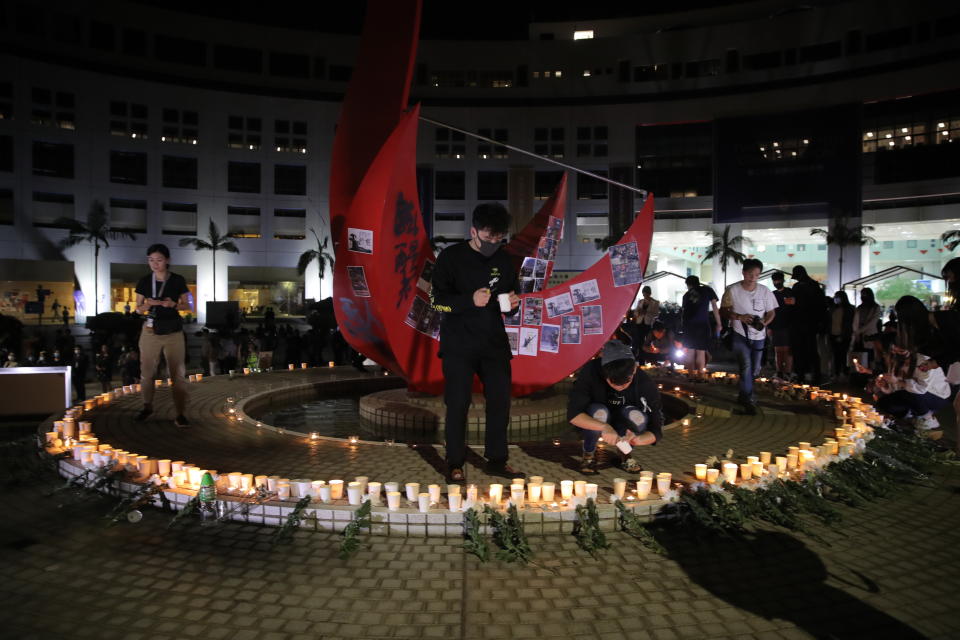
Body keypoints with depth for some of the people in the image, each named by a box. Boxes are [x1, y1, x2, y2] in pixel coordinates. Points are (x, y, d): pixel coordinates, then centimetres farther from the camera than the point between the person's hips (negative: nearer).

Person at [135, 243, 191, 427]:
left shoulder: (178, 281, -2)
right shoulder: (144, 281, 2)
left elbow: (186, 305, 4)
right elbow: (138, 309, 6)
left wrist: (173, 304, -17)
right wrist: (147, 305, -16)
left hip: (174, 332, -2)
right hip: (150, 331, 2)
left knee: (178, 374, -5)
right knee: (146, 371, 9)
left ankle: (180, 414, -1)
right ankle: (147, 406, 31)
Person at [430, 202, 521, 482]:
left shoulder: (503, 260, 10)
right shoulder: (451, 256, -5)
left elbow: (511, 296, 20)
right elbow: (436, 298, -8)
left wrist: (513, 302, -5)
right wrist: (470, 300, -23)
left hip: (494, 342, 5)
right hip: (459, 343, -4)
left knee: (500, 400, 7)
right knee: (458, 403, -1)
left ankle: (497, 460, 22)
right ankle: (455, 464, 13)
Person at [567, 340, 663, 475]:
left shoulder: (646, 385, -25)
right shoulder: (590, 372, -30)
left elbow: (656, 431, -19)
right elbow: (573, 414, -34)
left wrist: (638, 439, -42)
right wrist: (604, 427, -50)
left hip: (622, 426, 1)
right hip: (593, 424, -1)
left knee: (636, 416, -32)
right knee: (599, 413, -36)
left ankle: (625, 453, -1)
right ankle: (589, 454, -6)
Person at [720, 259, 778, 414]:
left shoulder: (765, 291, -3)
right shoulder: (732, 290, -10)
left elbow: (771, 312, 5)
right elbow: (724, 310, -5)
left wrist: (764, 323, -17)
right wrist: (739, 317, -22)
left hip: (758, 336, 4)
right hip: (740, 334, -4)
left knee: (755, 369, 13)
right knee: (746, 366, -15)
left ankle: (743, 395, 35)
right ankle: (748, 401, -5)